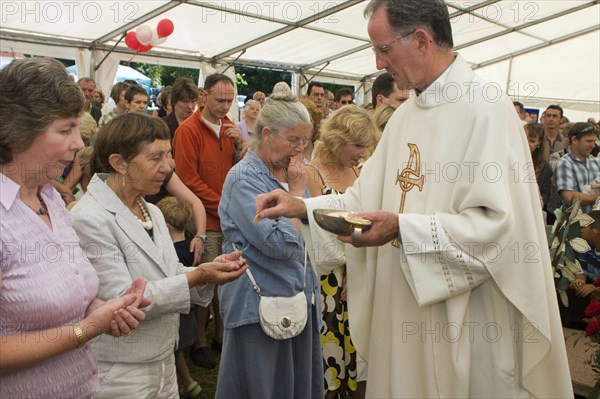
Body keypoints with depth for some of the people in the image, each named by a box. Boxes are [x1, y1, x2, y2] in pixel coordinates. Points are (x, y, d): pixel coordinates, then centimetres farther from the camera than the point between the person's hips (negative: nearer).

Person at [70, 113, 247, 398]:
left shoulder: (152, 212, 6)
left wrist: (209, 271, -10)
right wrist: (197, 277, -25)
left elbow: (167, 276, 8)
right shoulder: (90, 218, -18)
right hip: (119, 374, -7)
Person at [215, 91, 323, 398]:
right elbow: (279, 243, -25)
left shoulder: (288, 172, 9)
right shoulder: (245, 178, -16)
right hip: (262, 307, -8)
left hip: (298, 299, 8)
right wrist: (297, 192, -16)